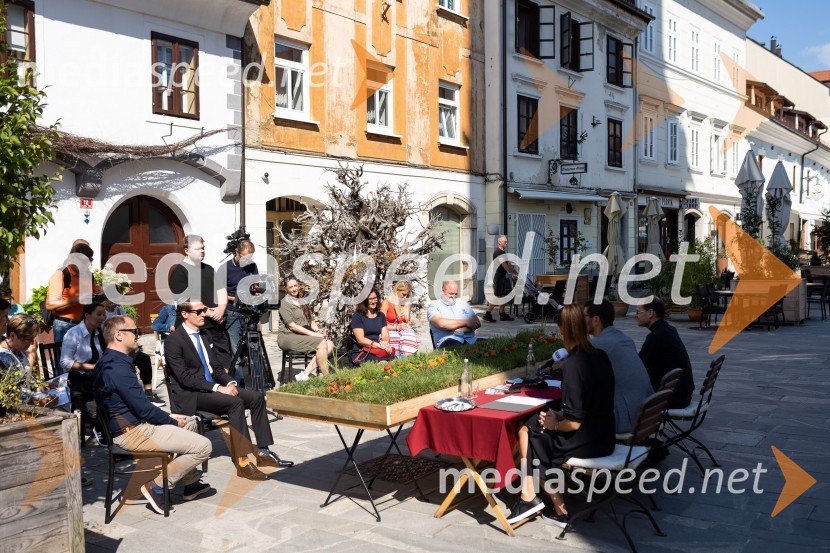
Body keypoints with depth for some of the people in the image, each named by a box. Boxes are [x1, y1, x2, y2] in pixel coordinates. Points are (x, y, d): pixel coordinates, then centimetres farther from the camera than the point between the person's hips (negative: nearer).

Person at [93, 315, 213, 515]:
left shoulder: (107, 362, 10)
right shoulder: (118, 367, -23)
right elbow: (144, 409, -21)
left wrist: (168, 417, 10)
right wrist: (172, 421, -5)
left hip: (129, 424, 11)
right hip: (133, 433, -11)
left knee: (190, 423, 27)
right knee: (203, 446, -14)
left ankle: (191, 483, 28)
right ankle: (157, 487, -2)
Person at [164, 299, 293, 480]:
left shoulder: (204, 336, 15)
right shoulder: (174, 340, -11)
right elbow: (185, 378, -18)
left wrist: (230, 383, -4)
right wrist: (217, 388, -24)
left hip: (212, 386, 8)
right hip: (189, 394, -8)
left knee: (257, 397, -9)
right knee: (235, 402, -30)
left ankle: (263, 452, -6)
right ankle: (242, 461, -26)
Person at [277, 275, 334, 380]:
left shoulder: (302, 302, 21)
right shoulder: (285, 303, -4)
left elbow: (310, 320, 20)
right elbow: (291, 325, -13)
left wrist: (318, 331, -3)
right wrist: (313, 334, -18)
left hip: (304, 335, 8)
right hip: (288, 337, -8)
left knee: (330, 344, -17)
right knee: (322, 343, -27)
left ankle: (306, 373, -22)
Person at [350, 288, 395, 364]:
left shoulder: (381, 316, 18)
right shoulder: (357, 316, 0)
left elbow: (385, 336, 11)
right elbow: (360, 340, -9)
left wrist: (385, 343, -15)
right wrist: (380, 345, -21)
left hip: (377, 351, 5)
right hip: (360, 353, -5)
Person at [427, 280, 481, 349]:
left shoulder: (463, 303, 23)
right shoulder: (433, 306, 9)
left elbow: (477, 323, 11)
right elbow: (441, 323, -13)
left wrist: (459, 330, -8)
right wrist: (465, 322, -2)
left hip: (470, 341, 3)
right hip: (449, 343, -3)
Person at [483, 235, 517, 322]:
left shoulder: (503, 252, 18)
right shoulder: (498, 252, -14)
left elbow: (508, 264, 20)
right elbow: (504, 265, -21)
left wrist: (516, 272, 12)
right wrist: (514, 273, -18)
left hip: (503, 277, 10)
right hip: (498, 276, -10)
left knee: (503, 296, 11)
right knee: (497, 296, -11)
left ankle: (502, 314, 15)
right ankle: (487, 314, -9)